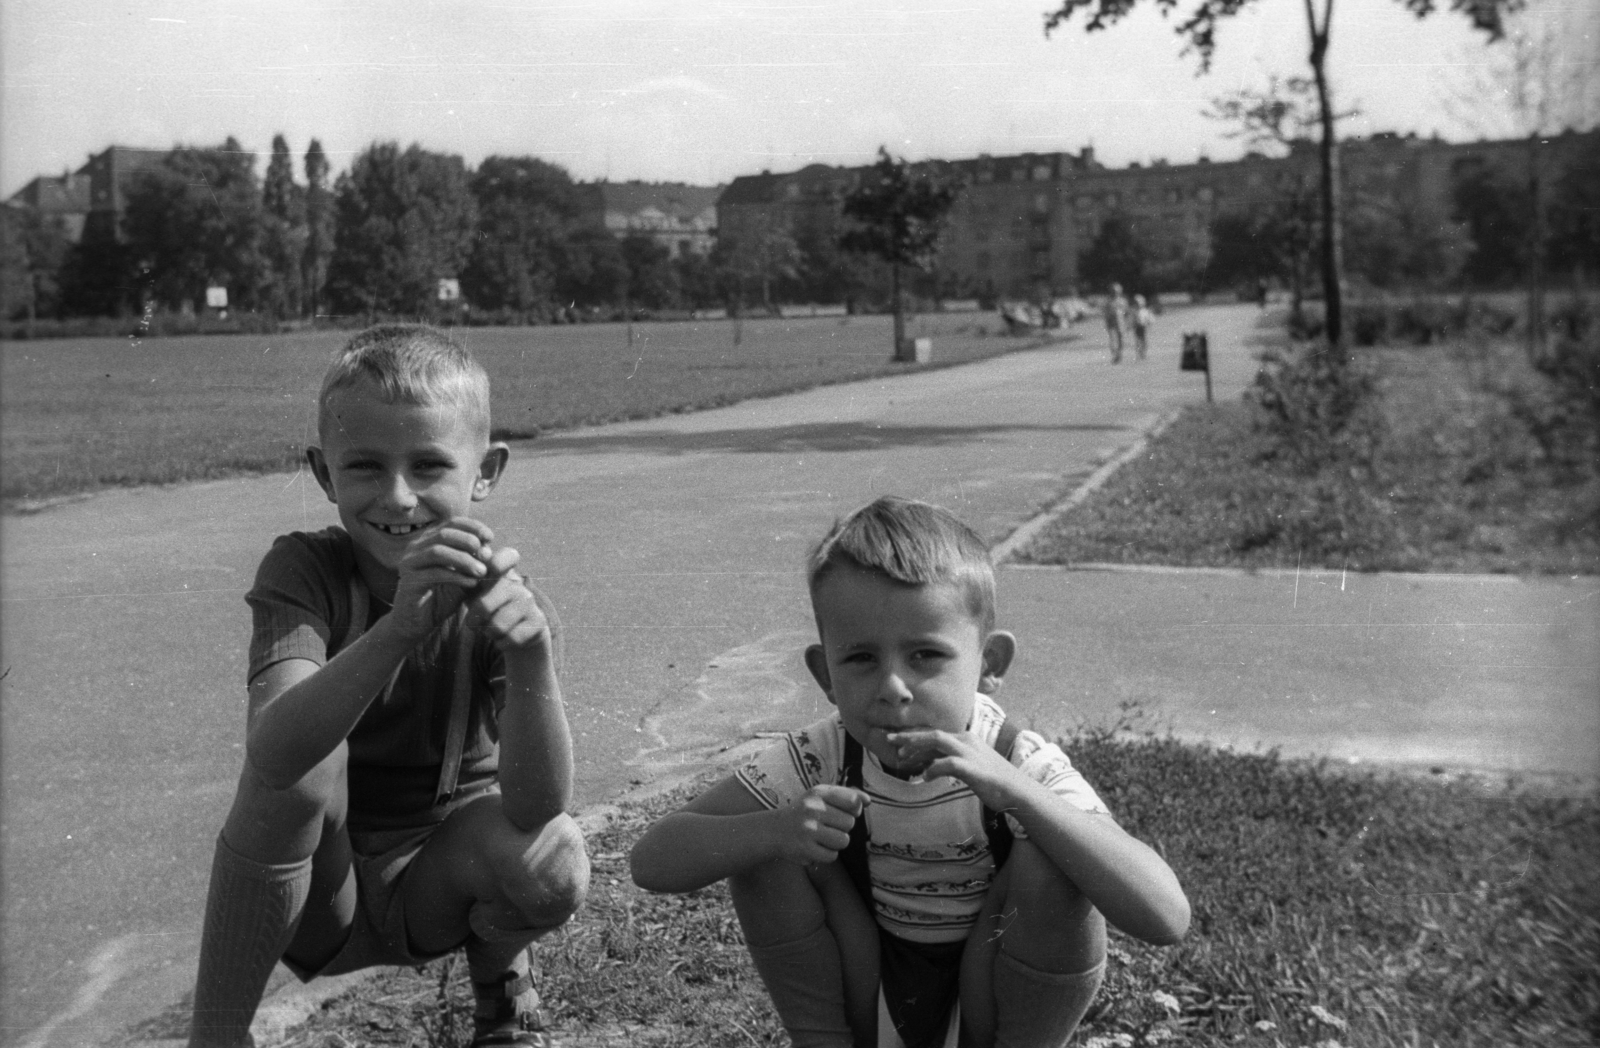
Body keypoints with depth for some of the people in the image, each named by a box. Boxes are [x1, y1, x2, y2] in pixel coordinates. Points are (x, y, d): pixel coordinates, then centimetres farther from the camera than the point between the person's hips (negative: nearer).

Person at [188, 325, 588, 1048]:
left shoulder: (507, 603, -16)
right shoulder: (303, 572, -17)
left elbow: (534, 806, -29)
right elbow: (273, 752, -37)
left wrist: (531, 655, -47)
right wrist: (400, 628, -53)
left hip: (433, 885, 1)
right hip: (309, 891, 0)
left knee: (550, 861, -29)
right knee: (311, 757, -30)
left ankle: (497, 977, 6)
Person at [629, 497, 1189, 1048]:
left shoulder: (1023, 768, -23)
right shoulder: (823, 758, -16)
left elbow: (1168, 917, -36)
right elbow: (651, 861, -19)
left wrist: (1013, 790, -46)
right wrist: (774, 829, -39)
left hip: (994, 1003, -2)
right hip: (870, 1001, 2)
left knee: (1047, 867, -30)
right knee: (756, 850, -19)